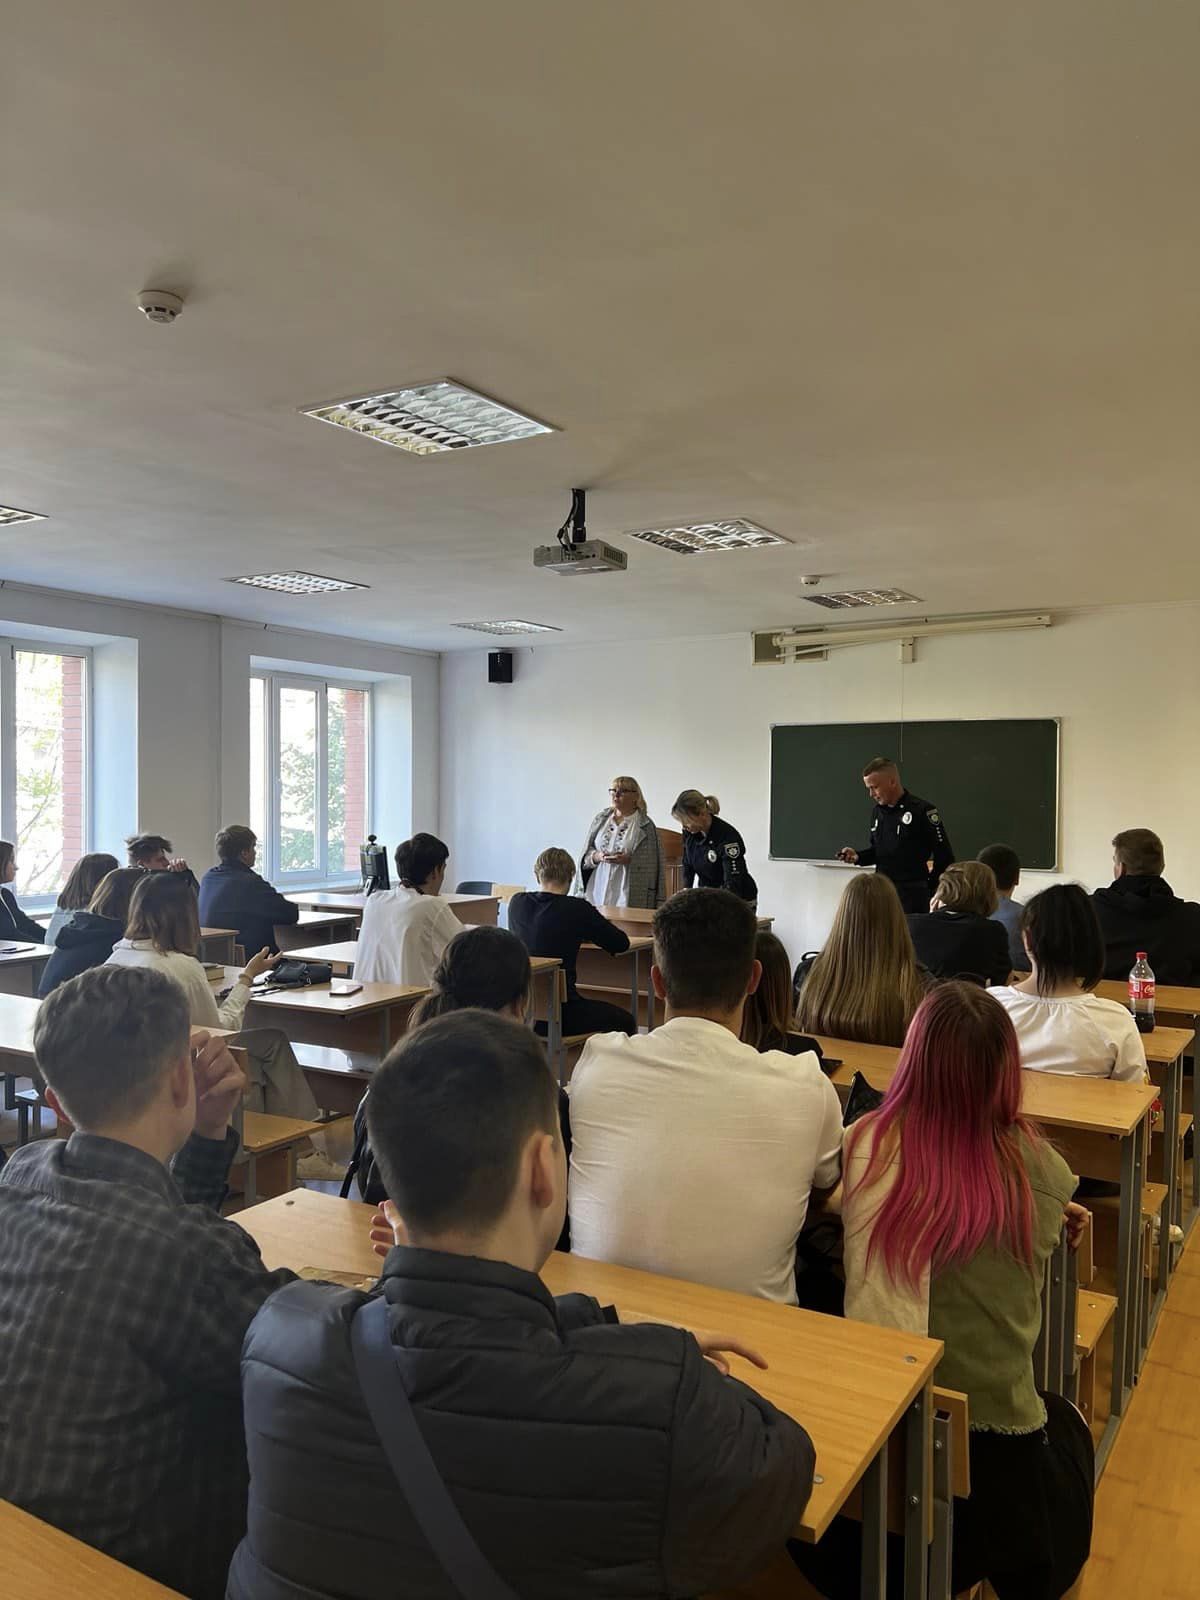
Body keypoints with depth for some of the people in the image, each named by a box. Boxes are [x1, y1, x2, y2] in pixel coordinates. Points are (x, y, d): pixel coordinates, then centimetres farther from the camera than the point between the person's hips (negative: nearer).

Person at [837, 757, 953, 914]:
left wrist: (930, 889, -4)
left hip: (912, 893, -6)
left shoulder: (922, 810, -9)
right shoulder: (877, 812, 12)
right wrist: (858, 856, 3)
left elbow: (944, 857, -7)